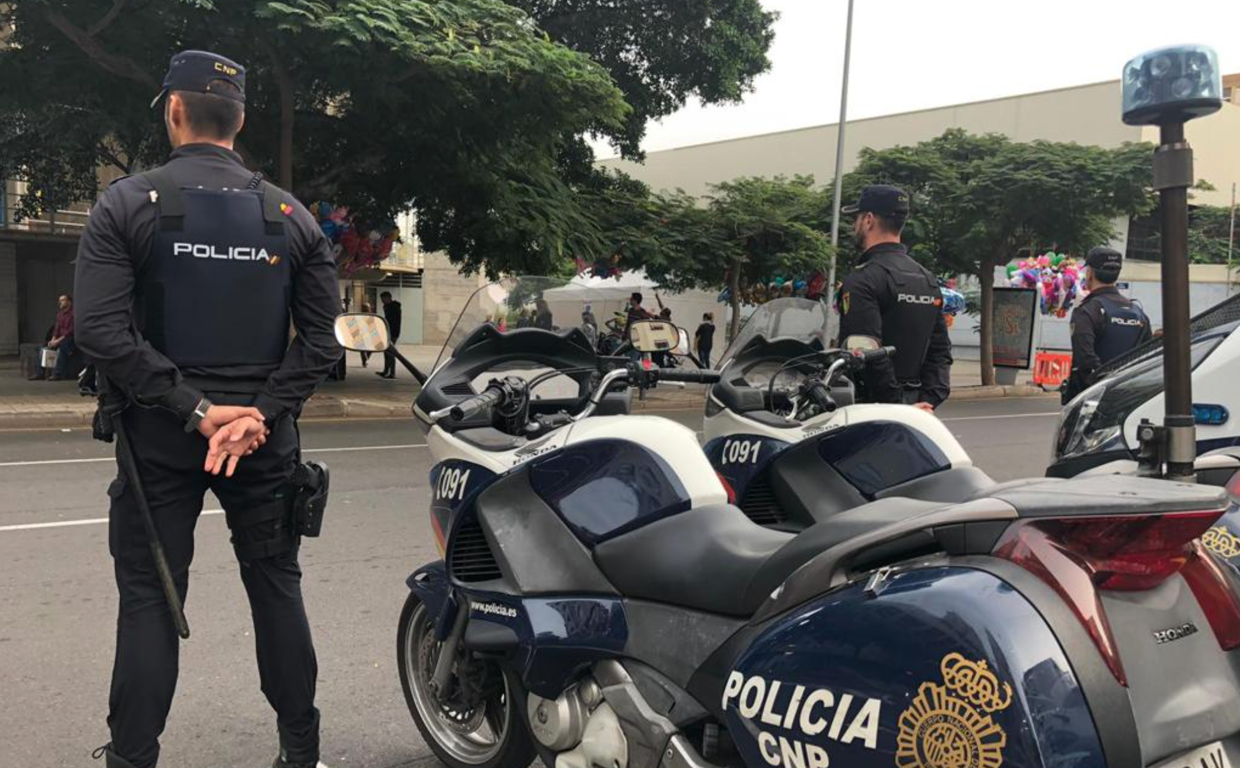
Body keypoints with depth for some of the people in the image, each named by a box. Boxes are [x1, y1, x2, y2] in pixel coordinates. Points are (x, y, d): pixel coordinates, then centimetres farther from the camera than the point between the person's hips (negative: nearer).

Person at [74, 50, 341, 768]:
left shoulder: (127, 203, -4)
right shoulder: (292, 216, 3)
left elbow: (103, 330, -14)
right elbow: (321, 339, -4)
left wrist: (192, 409, -15)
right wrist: (259, 413, -11)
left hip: (161, 435, -2)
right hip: (265, 437, 2)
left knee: (150, 598, 8)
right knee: (277, 588, 13)